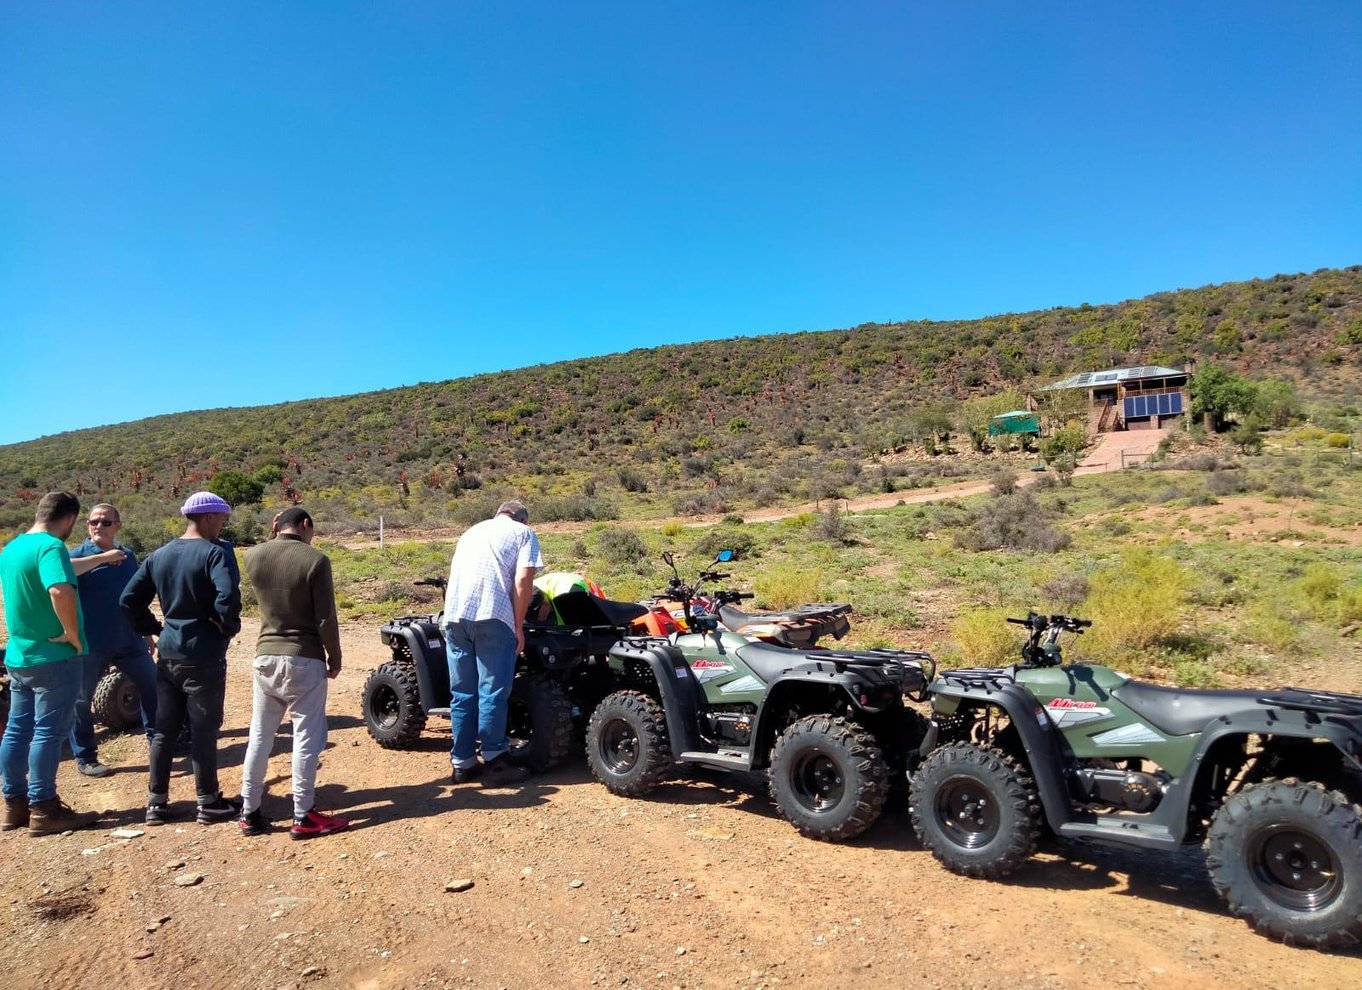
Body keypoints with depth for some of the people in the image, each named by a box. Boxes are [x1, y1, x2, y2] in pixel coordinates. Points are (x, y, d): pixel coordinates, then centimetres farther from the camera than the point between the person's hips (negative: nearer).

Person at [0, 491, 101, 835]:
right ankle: (43, 810, 3)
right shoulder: (50, 546, -18)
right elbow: (61, 591, -35)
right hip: (54, 657, -9)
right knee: (48, 732, -3)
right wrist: (74, 636, -24)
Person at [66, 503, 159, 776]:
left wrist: (147, 632, 18)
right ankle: (85, 758, 20)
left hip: (129, 640, 5)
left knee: (153, 686, 11)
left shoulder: (128, 556, 9)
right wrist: (103, 557, -31)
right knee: (82, 700, 6)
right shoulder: (80, 554, -6)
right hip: (90, 644, -4)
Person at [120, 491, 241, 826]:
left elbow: (129, 600, 10)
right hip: (204, 657, -6)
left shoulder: (160, 555, 8)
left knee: (164, 729, 14)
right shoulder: (214, 553, -15)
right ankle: (208, 803, 13)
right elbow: (228, 596, -30)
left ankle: (156, 803, 22)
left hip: (168, 655, 7)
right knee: (204, 729, 3)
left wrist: (155, 629, 15)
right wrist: (229, 627, -14)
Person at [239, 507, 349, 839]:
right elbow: (326, 618, -12)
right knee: (306, 738, 3)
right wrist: (334, 657, 0)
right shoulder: (315, 560, -13)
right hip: (304, 659, -5)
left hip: (265, 657, 5)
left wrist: (273, 537, 16)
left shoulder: (253, 556, -1)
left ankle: (250, 813, 23)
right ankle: (303, 817, 8)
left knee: (259, 737, 15)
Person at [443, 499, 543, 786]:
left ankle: (463, 763, 16)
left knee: (462, 693, 11)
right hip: (492, 615, -5)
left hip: (454, 615, 5)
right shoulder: (523, 533, 13)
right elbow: (523, 579, -2)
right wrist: (518, 625, 1)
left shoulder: (472, 531, 30)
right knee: (492, 692, 0)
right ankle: (494, 762, 4)